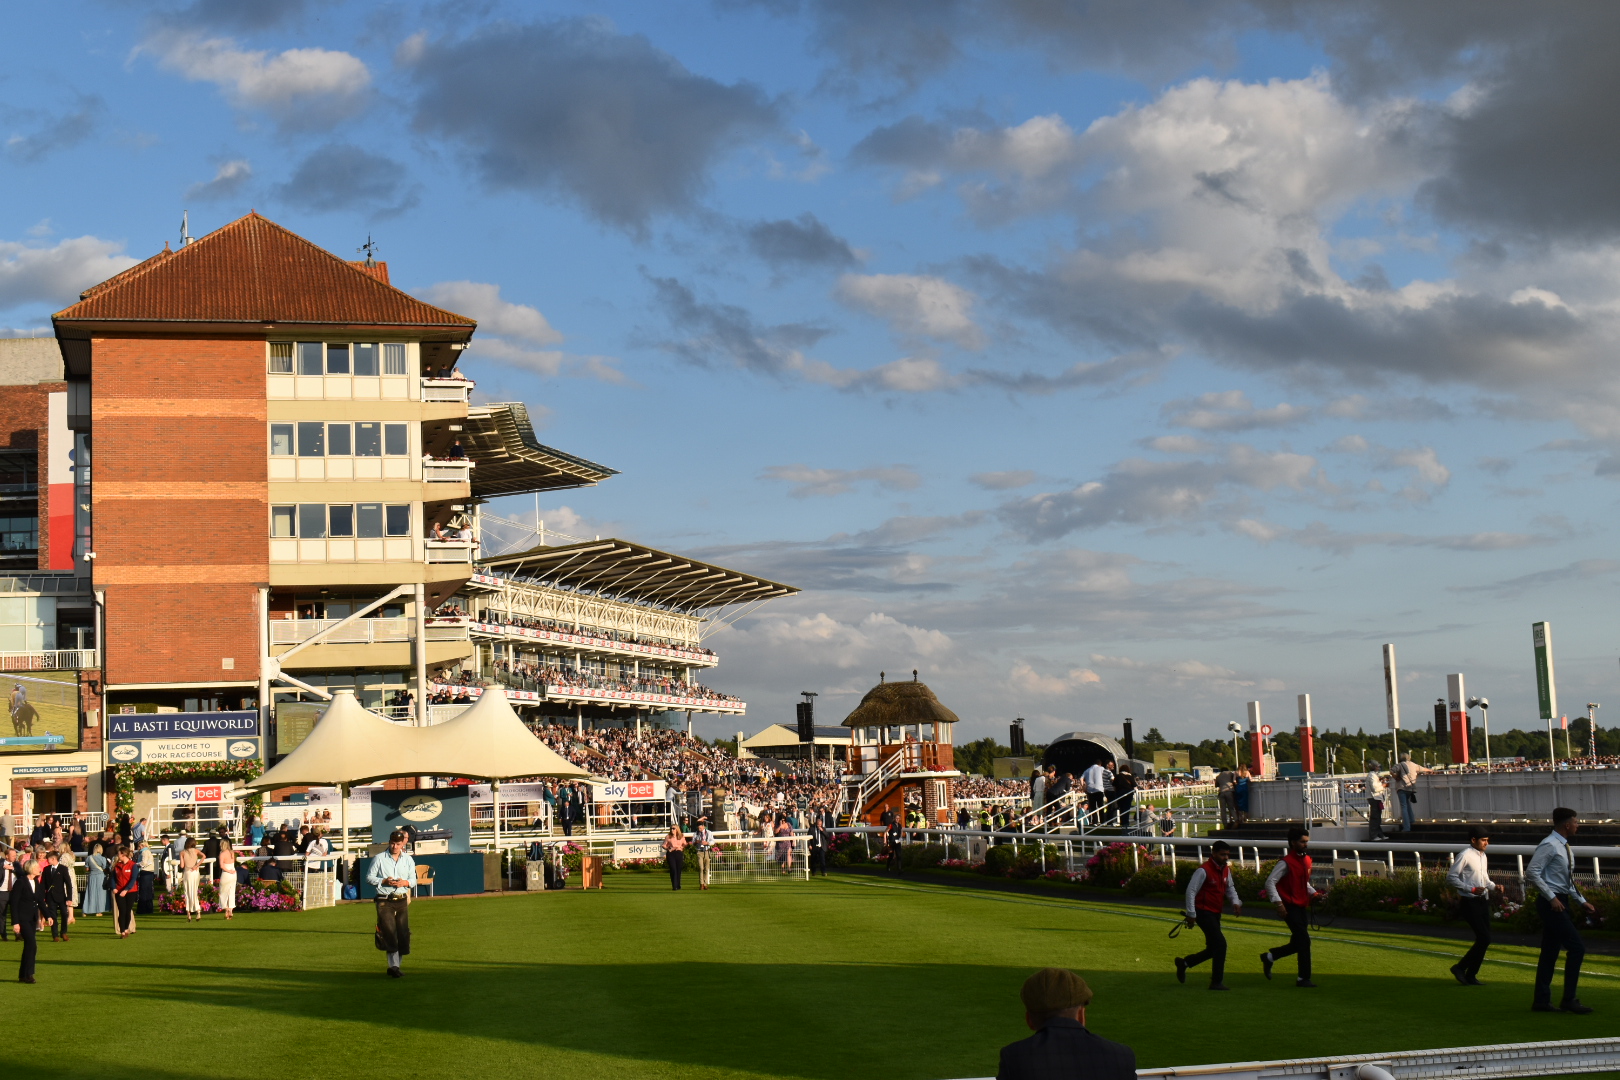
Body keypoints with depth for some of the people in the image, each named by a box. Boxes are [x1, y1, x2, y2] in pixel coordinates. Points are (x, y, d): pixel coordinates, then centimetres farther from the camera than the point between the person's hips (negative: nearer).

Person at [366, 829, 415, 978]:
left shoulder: (408, 860, 11)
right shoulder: (379, 858, 2)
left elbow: (413, 879, 14)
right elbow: (369, 877, 2)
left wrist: (405, 882, -8)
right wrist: (384, 881, -14)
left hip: (402, 900, 4)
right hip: (384, 901, -4)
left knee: (403, 933, 4)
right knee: (390, 932, -14)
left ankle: (395, 967, 16)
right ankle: (394, 966, -19)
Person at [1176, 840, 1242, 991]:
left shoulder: (1226, 870, 8)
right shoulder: (1204, 871, -17)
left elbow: (1230, 888, 19)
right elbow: (1191, 891, -16)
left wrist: (1235, 901, -3)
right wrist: (1191, 914, -17)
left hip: (1215, 914, 9)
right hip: (1204, 912, -9)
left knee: (1213, 949, 13)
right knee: (1220, 944, -16)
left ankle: (1183, 963, 33)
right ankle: (1216, 982, -8)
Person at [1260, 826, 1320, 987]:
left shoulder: (1306, 860, 11)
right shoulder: (1286, 862, -14)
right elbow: (1270, 883, -16)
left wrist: (1313, 893, 7)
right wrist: (1278, 903, -23)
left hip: (1302, 907, 8)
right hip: (1291, 908, -8)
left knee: (1297, 944, 11)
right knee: (1304, 941, -11)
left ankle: (1269, 957, 31)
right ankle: (1303, 979, -3)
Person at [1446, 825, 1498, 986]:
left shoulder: (1483, 856, 15)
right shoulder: (1465, 855, -11)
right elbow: (1451, 877, -13)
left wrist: (1494, 885, 4)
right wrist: (1472, 889, -20)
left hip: (1483, 901, 8)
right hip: (1470, 902, -8)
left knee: (1484, 939, 6)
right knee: (1484, 938, -14)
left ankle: (1471, 975, 16)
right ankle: (1460, 968, 1)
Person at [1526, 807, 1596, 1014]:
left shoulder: (1564, 847, 15)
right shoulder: (1549, 846, -15)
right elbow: (1532, 873, -22)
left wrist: (1582, 901, 15)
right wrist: (1552, 898, -22)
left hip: (1560, 903, 10)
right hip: (1552, 904, -10)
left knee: (1550, 952, 10)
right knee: (1577, 947, -11)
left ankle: (1542, 1001, 15)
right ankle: (1568, 1000, -5)